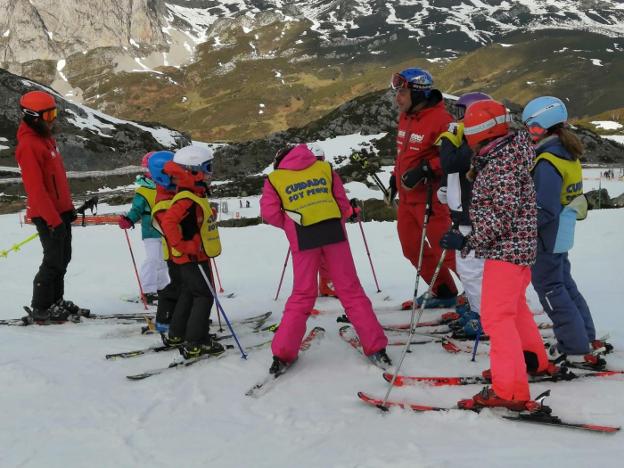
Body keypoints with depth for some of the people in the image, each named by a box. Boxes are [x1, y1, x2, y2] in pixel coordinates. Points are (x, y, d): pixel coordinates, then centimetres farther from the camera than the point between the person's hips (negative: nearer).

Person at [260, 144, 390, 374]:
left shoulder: (274, 178, 15)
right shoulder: (324, 167, 20)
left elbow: (269, 212, 2)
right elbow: (344, 204, 13)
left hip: (302, 238, 0)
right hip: (334, 231, 1)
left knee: (302, 296, 10)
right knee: (351, 290, 6)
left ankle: (282, 354, 8)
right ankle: (376, 348, 5)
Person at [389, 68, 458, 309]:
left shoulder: (440, 119, -18)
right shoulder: (405, 117, 9)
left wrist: (425, 170, -28)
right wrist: (395, 178, 21)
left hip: (430, 197, -9)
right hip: (406, 196, 9)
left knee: (445, 249, -9)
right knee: (412, 248, 15)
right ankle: (444, 293, 30)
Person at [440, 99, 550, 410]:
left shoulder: (502, 163, -19)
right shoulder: (501, 155, 11)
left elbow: (503, 214, -25)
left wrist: (468, 242, -24)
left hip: (506, 248, -11)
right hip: (517, 247, 11)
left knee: (496, 316, -10)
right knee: (513, 306, 25)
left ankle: (510, 391, -10)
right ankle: (534, 361, 42)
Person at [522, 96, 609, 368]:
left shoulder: (547, 163, -24)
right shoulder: (568, 156, 6)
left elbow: (544, 211, -27)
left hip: (545, 239, -9)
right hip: (562, 236, 9)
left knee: (551, 290, 2)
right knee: (564, 285, 20)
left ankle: (578, 350, 7)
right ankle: (586, 338, 29)